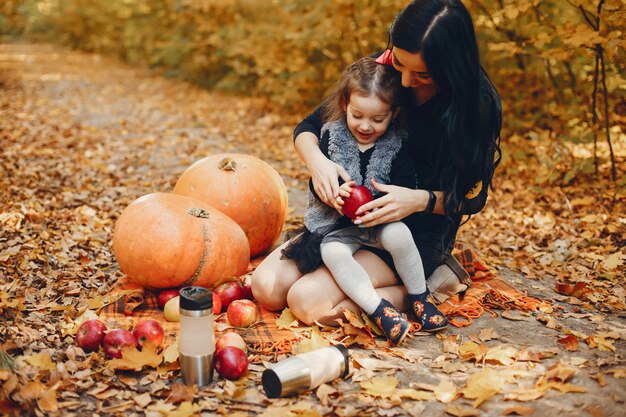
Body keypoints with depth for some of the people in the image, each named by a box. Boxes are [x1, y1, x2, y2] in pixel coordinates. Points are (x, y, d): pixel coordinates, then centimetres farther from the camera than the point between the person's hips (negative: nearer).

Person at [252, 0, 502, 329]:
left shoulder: (479, 104, -16)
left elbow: (473, 197, -8)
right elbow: (308, 128, 0)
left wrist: (420, 200, -28)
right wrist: (316, 160, -24)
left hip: (421, 233, -5)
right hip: (350, 216, 6)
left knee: (308, 301, -23)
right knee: (266, 287, -8)